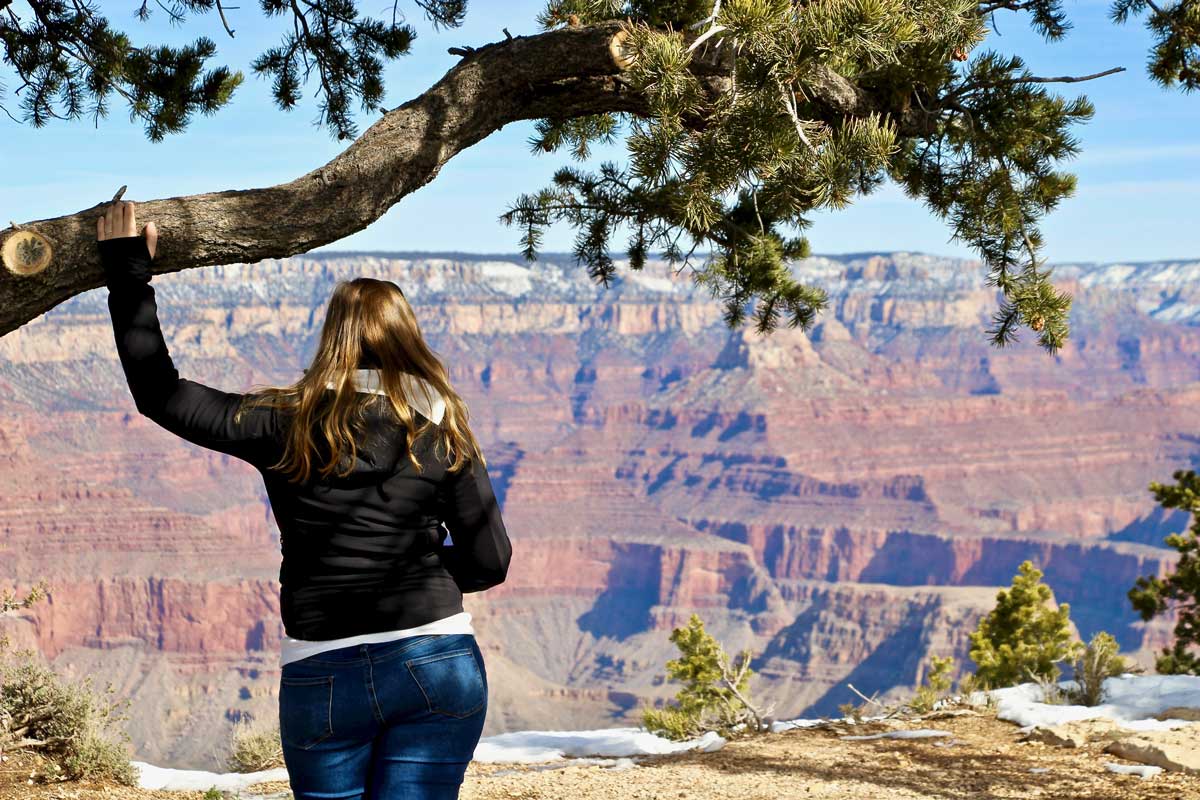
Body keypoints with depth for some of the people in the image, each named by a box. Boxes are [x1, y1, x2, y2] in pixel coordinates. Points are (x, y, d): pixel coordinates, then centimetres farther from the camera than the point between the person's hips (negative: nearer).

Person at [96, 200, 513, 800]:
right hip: (437, 661, 0)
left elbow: (159, 393, 4)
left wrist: (127, 274, 8)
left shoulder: (283, 425, -2)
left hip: (322, 676, 0)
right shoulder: (442, 434, 1)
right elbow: (491, 562, 2)